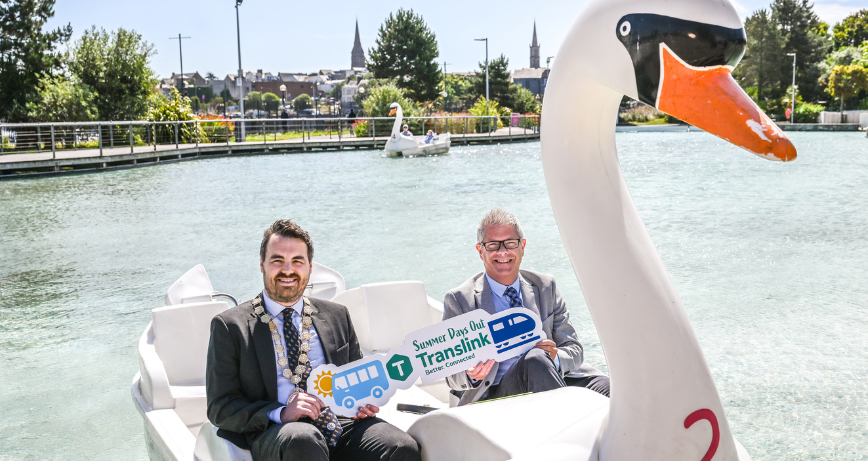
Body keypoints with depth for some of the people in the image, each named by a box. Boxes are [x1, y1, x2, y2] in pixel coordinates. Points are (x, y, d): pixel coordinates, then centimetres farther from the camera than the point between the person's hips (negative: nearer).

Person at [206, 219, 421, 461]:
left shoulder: (337, 316, 17)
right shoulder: (230, 326, 6)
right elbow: (220, 408, 0)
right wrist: (281, 413, -17)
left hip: (342, 423, 2)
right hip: (275, 434, -2)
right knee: (302, 439, -38)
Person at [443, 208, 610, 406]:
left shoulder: (545, 286, 15)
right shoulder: (459, 299, 4)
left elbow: (574, 349, 13)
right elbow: (453, 378, 3)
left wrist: (555, 357, -12)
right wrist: (472, 375, -22)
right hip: (493, 396, -2)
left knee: (606, 388, -30)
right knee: (535, 359, -34)